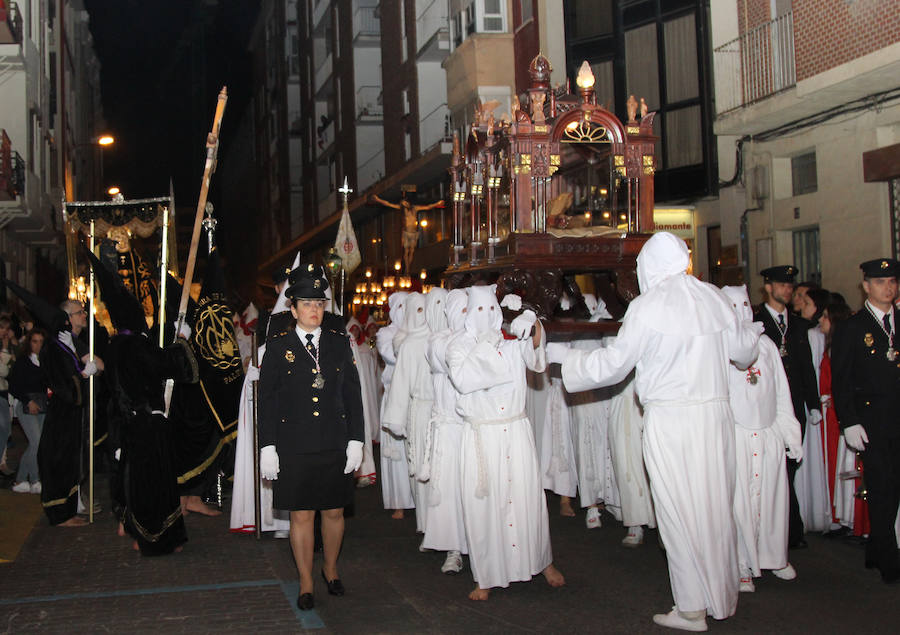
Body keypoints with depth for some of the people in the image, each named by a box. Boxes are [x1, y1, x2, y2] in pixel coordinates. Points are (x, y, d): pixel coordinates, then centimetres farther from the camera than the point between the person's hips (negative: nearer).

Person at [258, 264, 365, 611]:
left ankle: (331, 569, 34)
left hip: (335, 446, 2)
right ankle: (306, 583, 19)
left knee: (334, 511, 12)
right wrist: (268, 448, -5)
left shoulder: (339, 343, 6)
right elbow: (266, 400, 0)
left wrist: (356, 440, 2)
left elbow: (353, 395, 8)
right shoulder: (278, 347, -1)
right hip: (294, 448, -2)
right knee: (301, 516, 4)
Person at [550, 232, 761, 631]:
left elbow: (614, 363, -5)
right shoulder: (712, 297, 5)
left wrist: (564, 357, 8)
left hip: (670, 421, -5)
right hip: (715, 414, 6)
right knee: (716, 506, 14)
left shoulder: (647, 306, -11)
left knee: (680, 512, 3)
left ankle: (692, 609, 11)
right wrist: (751, 332, 40)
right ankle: (722, 599, 26)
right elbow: (742, 350, 17)